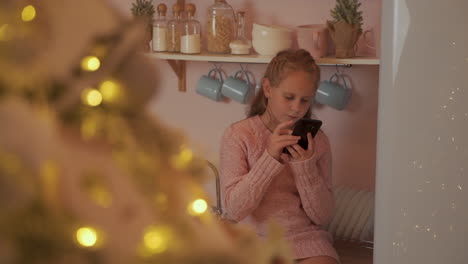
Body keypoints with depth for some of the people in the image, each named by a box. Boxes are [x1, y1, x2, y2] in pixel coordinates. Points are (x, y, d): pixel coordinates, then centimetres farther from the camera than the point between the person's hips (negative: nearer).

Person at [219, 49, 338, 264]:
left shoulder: (316, 140, 2)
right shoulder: (237, 135, -4)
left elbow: (322, 217, 0)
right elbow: (234, 209, -12)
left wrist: (306, 166, -14)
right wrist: (270, 157, -20)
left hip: (305, 236, 2)